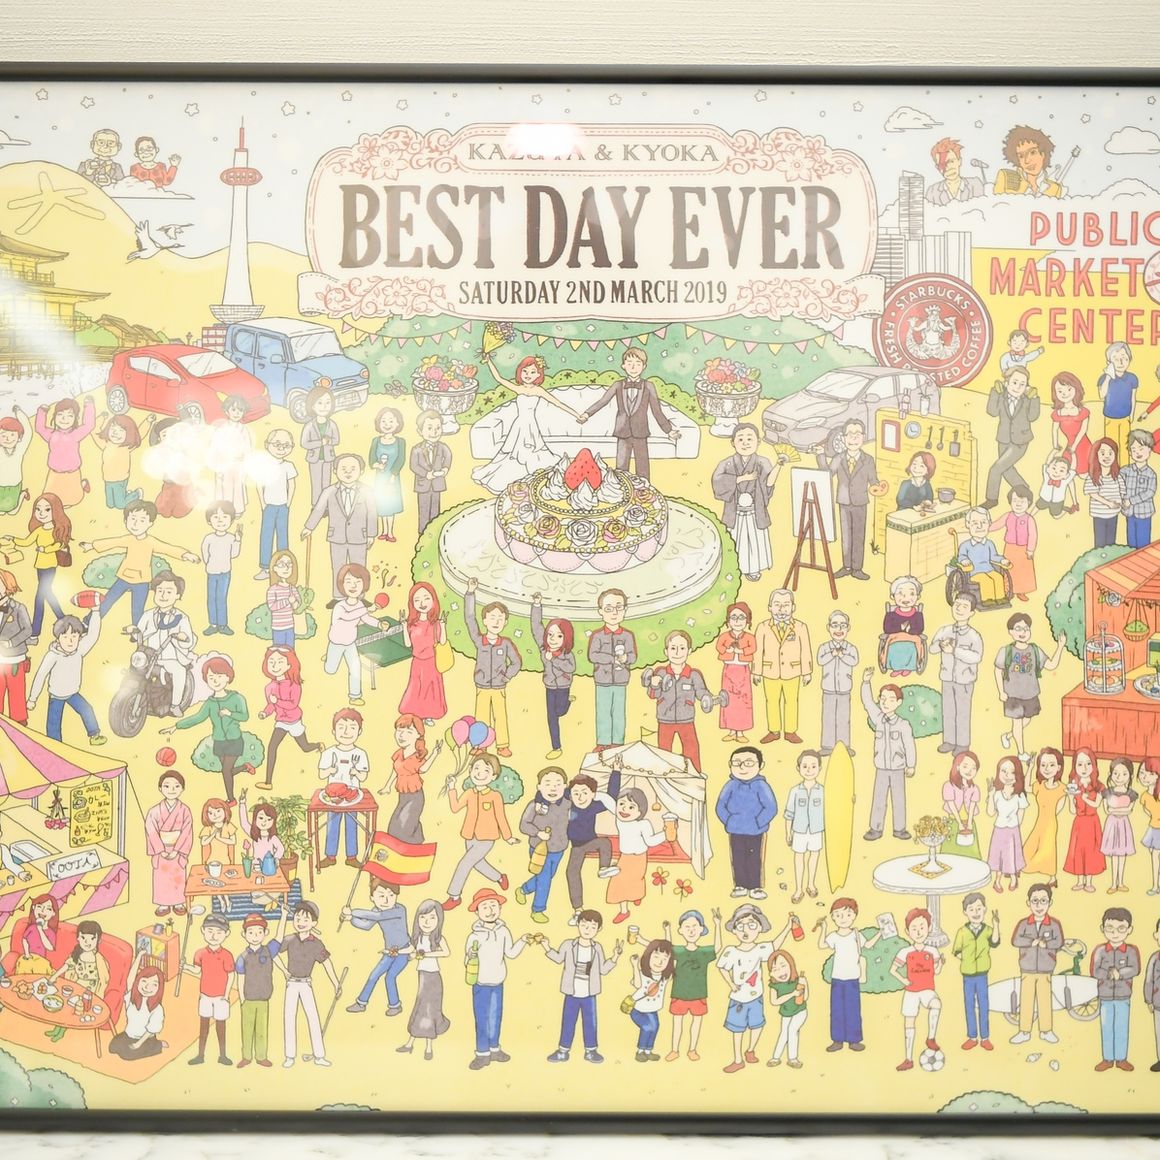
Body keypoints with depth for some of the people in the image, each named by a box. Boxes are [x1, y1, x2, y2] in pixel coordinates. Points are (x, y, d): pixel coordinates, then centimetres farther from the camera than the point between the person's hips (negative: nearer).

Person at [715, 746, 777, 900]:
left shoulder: (760, 786, -12)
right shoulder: (731, 785, -4)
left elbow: (771, 808, -14)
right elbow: (721, 806, 4)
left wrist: (758, 823, -16)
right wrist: (728, 821, -7)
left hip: (755, 832, -3)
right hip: (735, 831, 3)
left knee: (754, 859, 2)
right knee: (738, 859, 10)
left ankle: (755, 887, 14)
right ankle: (740, 886, 22)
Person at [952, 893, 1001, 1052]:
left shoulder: (987, 929, -5)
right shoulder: (962, 931, -5)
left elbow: (995, 943, -25)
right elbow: (956, 951, 1)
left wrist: (995, 925, -35)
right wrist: (965, 959, -14)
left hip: (982, 974, 0)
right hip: (967, 975, 0)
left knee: (984, 1006, 5)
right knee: (969, 1006, 8)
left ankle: (985, 1038, 15)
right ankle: (972, 1037, 18)